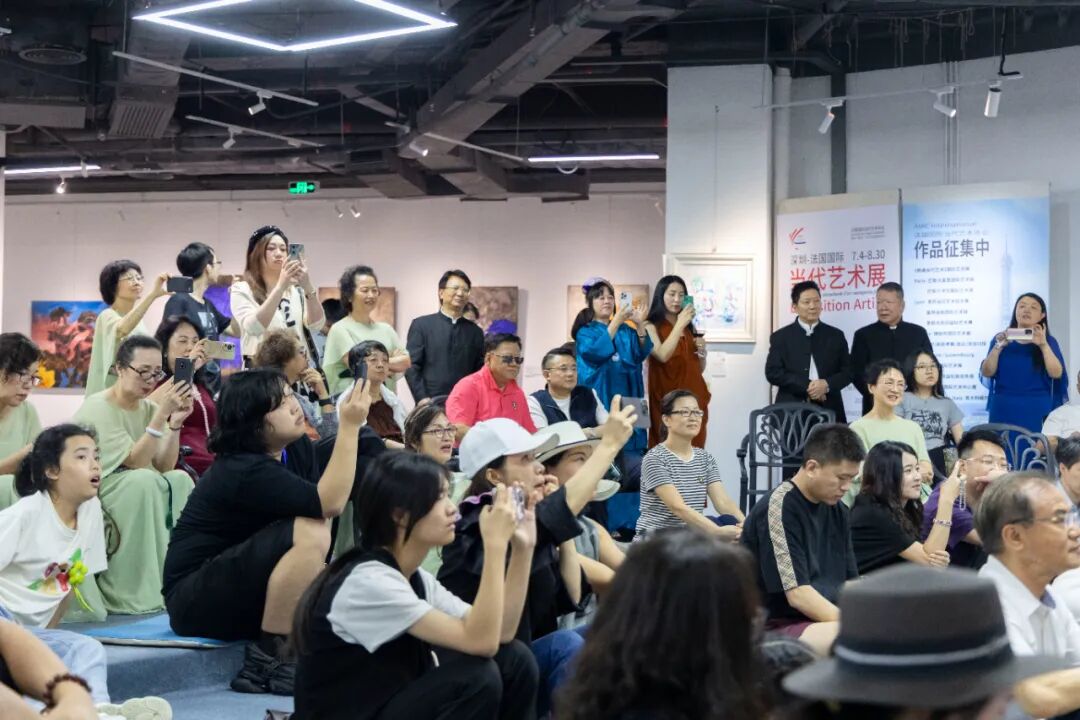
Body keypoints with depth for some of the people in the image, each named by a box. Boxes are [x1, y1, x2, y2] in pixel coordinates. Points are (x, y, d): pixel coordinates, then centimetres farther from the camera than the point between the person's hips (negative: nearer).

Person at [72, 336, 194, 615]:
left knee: (180, 480, -22)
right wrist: (162, 414, -26)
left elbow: (165, 467, -2)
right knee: (144, 481, -33)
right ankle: (138, 594, -30)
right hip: (95, 495, -6)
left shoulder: (150, 409, 8)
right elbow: (135, 461, -20)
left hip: (143, 489, 6)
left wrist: (175, 422, -15)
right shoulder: (97, 409, -12)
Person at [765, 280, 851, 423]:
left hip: (829, 410, 2)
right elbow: (773, 372, -2)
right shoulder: (780, 337, 6)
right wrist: (807, 386, -13)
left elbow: (848, 371, 10)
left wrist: (827, 385, -11)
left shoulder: (836, 336, 13)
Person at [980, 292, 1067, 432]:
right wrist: (998, 347, -15)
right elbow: (986, 373, -2)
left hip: (1037, 411, -1)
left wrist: (1043, 345, -18)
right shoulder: (1001, 339, 8)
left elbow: (1056, 374, -8)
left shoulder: (1048, 341, 6)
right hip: (1004, 410, 1)